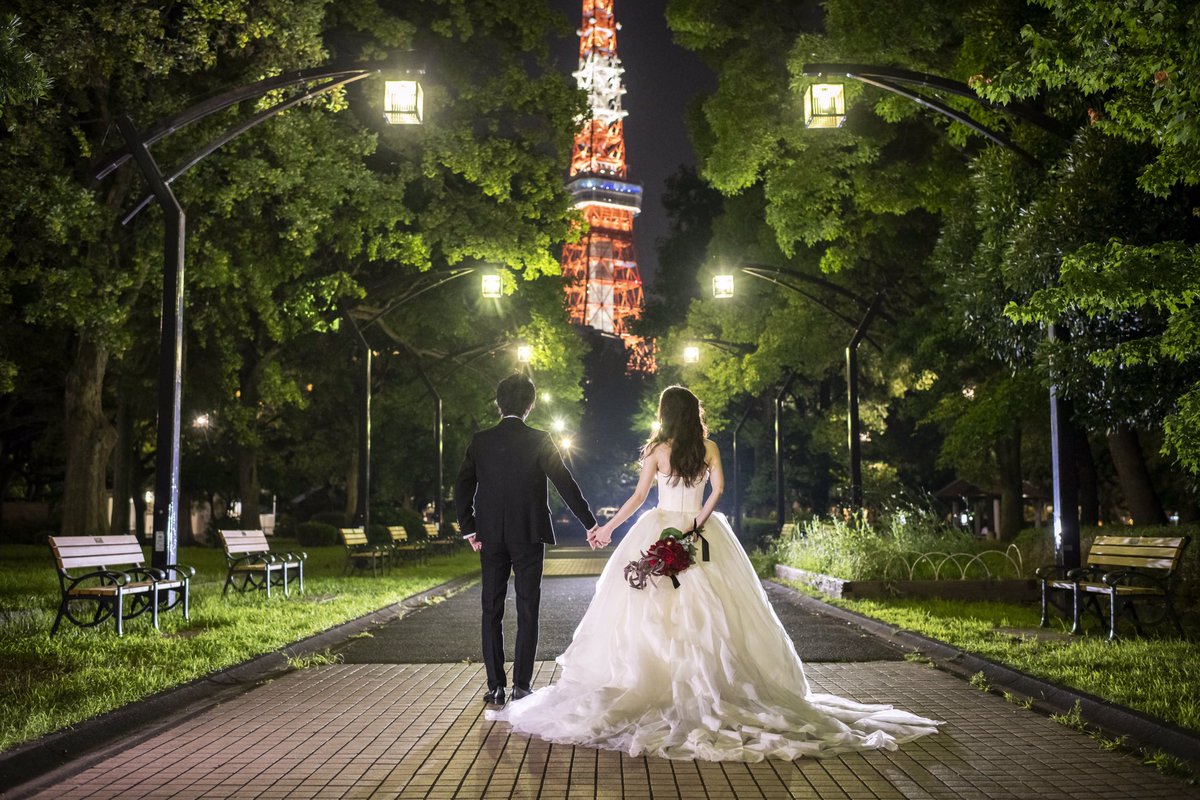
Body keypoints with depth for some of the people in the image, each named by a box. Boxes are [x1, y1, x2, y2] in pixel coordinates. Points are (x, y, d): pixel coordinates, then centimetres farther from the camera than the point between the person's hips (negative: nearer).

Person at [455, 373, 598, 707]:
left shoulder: (480, 441, 1)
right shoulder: (539, 441, -8)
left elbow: (462, 488, 0)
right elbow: (565, 483, -8)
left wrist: (468, 529, 9)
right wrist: (590, 523, -2)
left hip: (491, 538, 3)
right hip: (528, 536, -2)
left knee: (491, 611, 9)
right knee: (527, 613, 5)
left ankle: (495, 686, 10)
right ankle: (521, 686, 6)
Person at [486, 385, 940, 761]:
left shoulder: (657, 450, -2)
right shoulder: (709, 448, 4)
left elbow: (639, 497, -2)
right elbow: (718, 489, -8)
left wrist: (607, 528, 5)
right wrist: (697, 522, -8)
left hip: (660, 532, -2)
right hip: (702, 535, 2)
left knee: (651, 610, 1)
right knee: (708, 611, 2)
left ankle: (653, 683, -2)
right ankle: (709, 686, 0)